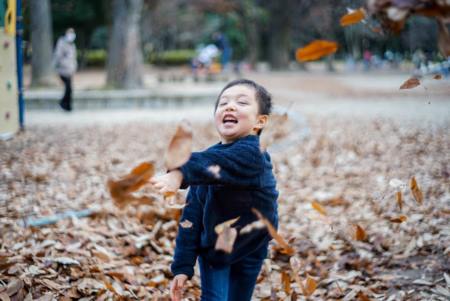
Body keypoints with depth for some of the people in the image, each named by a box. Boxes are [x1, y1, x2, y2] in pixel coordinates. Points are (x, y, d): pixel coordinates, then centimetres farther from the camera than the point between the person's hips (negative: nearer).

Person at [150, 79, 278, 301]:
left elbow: (217, 164, -49)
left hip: (249, 252, -3)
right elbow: (191, 216, -6)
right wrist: (182, 266, -9)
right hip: (213, 248, 3)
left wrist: (182, 173, -68)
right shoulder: (209, 159, -9)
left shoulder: (251, 154, -26)